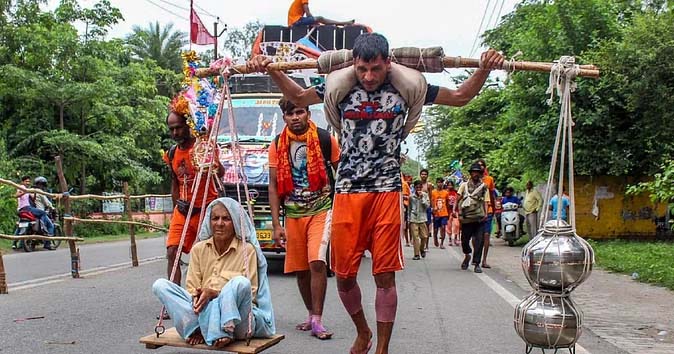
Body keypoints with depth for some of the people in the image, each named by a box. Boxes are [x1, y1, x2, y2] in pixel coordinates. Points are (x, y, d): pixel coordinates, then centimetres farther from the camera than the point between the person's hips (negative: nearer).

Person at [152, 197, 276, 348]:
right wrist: (197, 299, -18)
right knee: (160, 285, -12)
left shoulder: (247, 250, -4)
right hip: (204, 310, 4)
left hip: (236, 318, -4)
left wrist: (214, 293, -19)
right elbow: (192, 288, 6)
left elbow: (249, 293, -7)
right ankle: (197, 328, -26)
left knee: (240, 282, -34)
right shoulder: (199, 249, 8)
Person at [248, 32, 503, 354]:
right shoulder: (339, 86, 5)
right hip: (347, 191, 2)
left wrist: (483, 70, -3)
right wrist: (271, 71, 8)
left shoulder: (405, 88, 2)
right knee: (343, 276, 6)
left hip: (387, 192, -1)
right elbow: (298, 96, 21)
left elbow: (460, 97, 11)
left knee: (385, 276, 0)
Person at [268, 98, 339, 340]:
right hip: (293, 213, 3)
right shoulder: (277, 145, 1)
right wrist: (276, 224, -3)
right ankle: (311, 315, 27)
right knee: (300, 269, 9)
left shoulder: (326, 139, -5)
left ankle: (317, 321, -9)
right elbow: (273, 186, 2)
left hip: (321, 210, -3)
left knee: (317, 263, -17)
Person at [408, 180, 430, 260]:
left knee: (424, 236, 1)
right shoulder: (411, 196, 3)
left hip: (422, 219, 1)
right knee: (415, 237, -5)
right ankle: (416, 254, -2)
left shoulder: (425, 195, 3)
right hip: (413, 219, -1)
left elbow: (427, 205, -7)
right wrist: (409, 219, 13)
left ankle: (422, 249, 28)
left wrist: (422, 197, -13)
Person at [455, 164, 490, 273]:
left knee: (479, 241, -6)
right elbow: (458, 197, 5)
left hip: (479, 217, 0)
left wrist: (485, 213, -10)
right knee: (464, 239, 6)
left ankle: (476, 263, 0)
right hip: (466, 217, 1)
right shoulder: (464, 185, 12)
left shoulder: (484, 186, 11)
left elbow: (486, 201, 5)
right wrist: (455, 209, -9)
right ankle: (467, 255, 35)